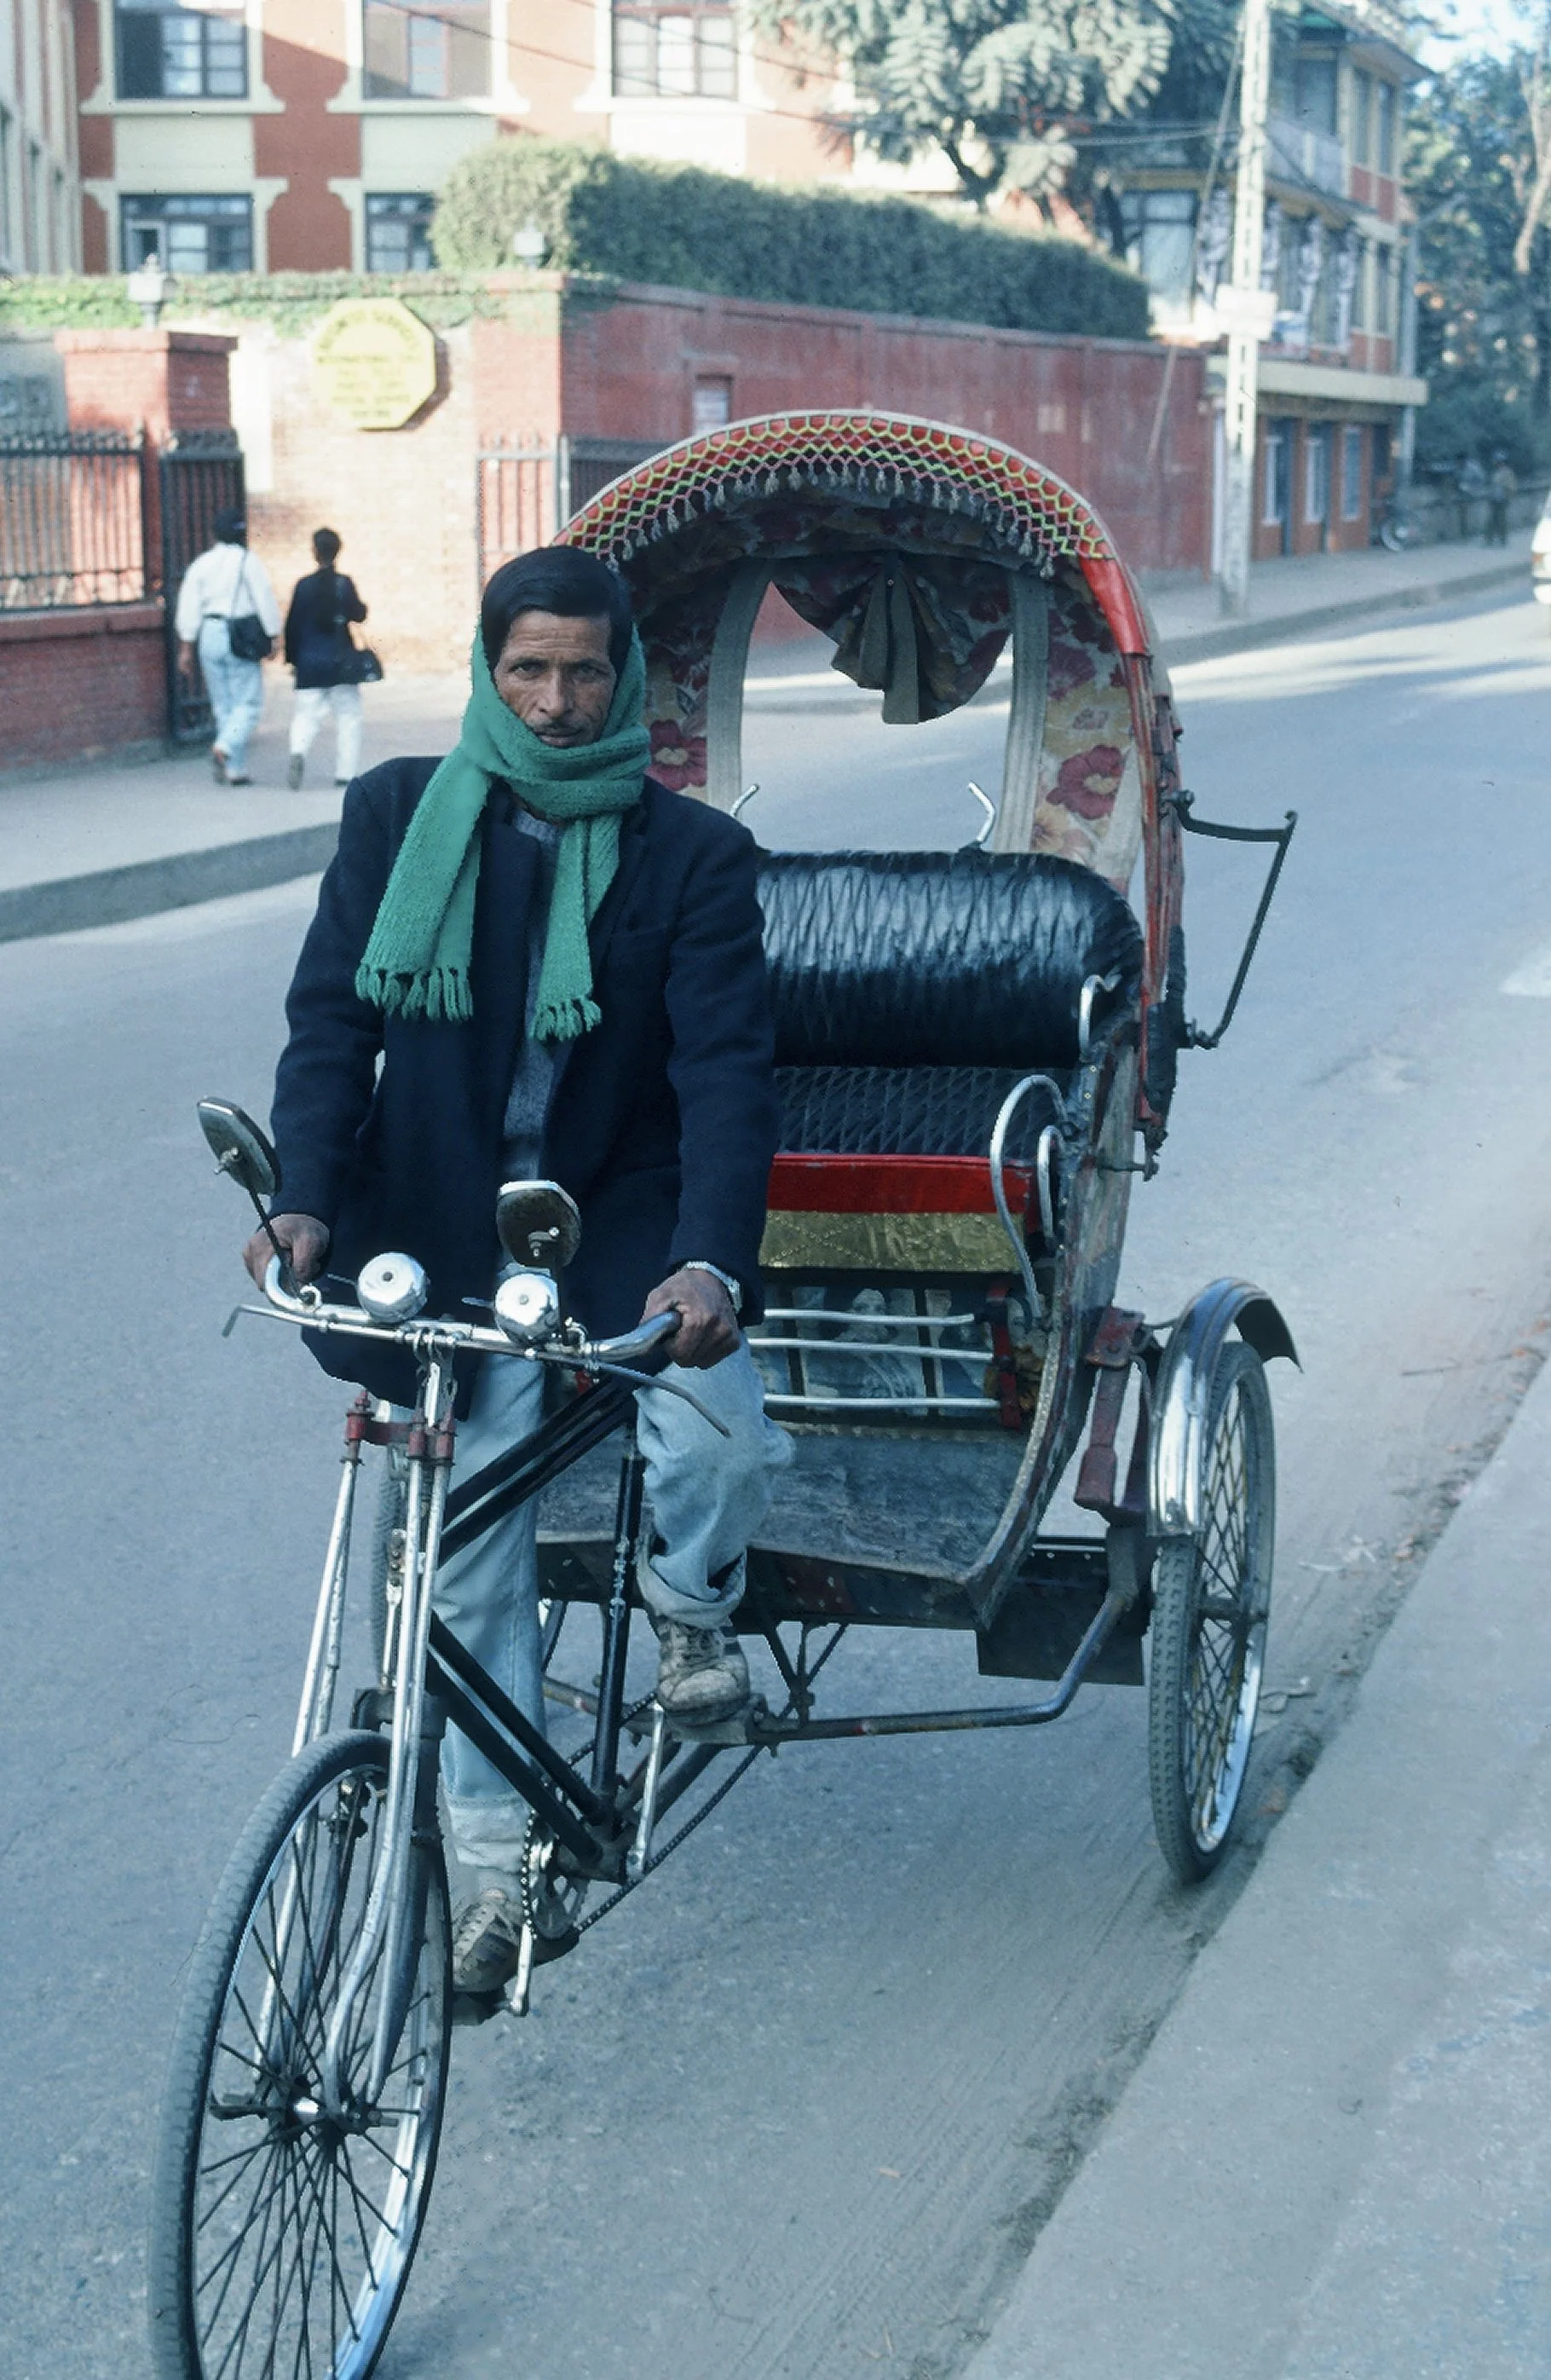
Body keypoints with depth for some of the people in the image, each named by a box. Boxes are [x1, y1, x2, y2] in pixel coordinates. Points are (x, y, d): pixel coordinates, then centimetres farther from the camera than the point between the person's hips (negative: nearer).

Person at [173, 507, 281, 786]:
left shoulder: (201, 563, 8)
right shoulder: (248, 561, -5)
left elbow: (188, 608, 6)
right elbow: (266, 602, -8)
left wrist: (186, 648, 8)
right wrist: (272, 637, -1)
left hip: (209, 637, 5)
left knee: (223, 705, 11)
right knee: (248, 702, -1)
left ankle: (235, 769, 11)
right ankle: (224, 748, -25)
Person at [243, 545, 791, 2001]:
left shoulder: (692, 854, -5)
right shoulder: (400, 815, 0)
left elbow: (726, 1071, -13)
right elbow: (331, 1019, -4)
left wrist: (708, 1264, -30)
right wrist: (307, 1203, -21)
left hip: (624, 1219, -1)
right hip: (447, 1234, 2)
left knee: (723, 1446, -27)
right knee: (469, 1562, 5)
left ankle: (688, 1602, 9)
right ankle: (498, 1864, 22)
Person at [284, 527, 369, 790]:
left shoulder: (303, 586, -2)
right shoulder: (345, 584, -7)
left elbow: (292, 625, 1)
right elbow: (358, 615, -3)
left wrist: (292, 657, 12)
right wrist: (361, 607, 20)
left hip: (310, 662, 1)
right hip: (341, 660, -1)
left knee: (306, 715, 3)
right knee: (347, 715, 8)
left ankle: (298, 751, -26)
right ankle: (346, 772, 3)